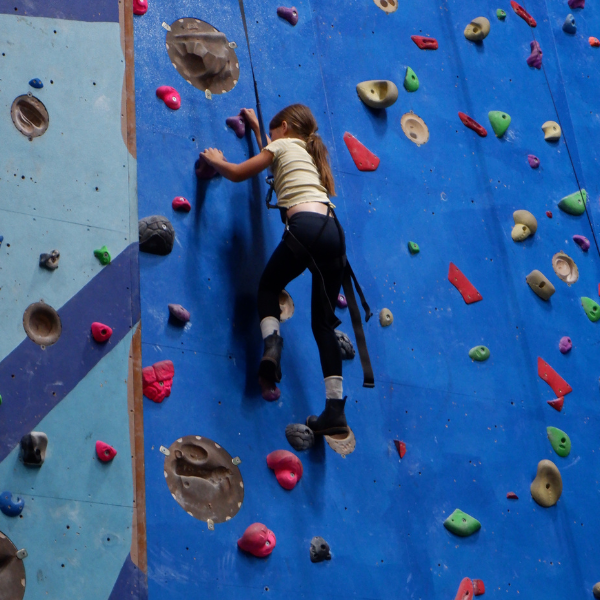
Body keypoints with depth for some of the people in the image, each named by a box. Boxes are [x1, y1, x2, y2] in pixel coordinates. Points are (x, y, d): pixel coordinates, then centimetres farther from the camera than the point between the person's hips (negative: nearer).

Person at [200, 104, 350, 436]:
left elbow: (236, 173, 11)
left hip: (305, 226, -6)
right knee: (323, 322, 7)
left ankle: (272, 342, -10)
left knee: (268, 286, 20)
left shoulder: (282, 145, 14)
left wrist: (215, 160, 31)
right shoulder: (308, 154, 35)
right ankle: (335, 409, -2)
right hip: (333, 230, 6)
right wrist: (256, 128, 65)